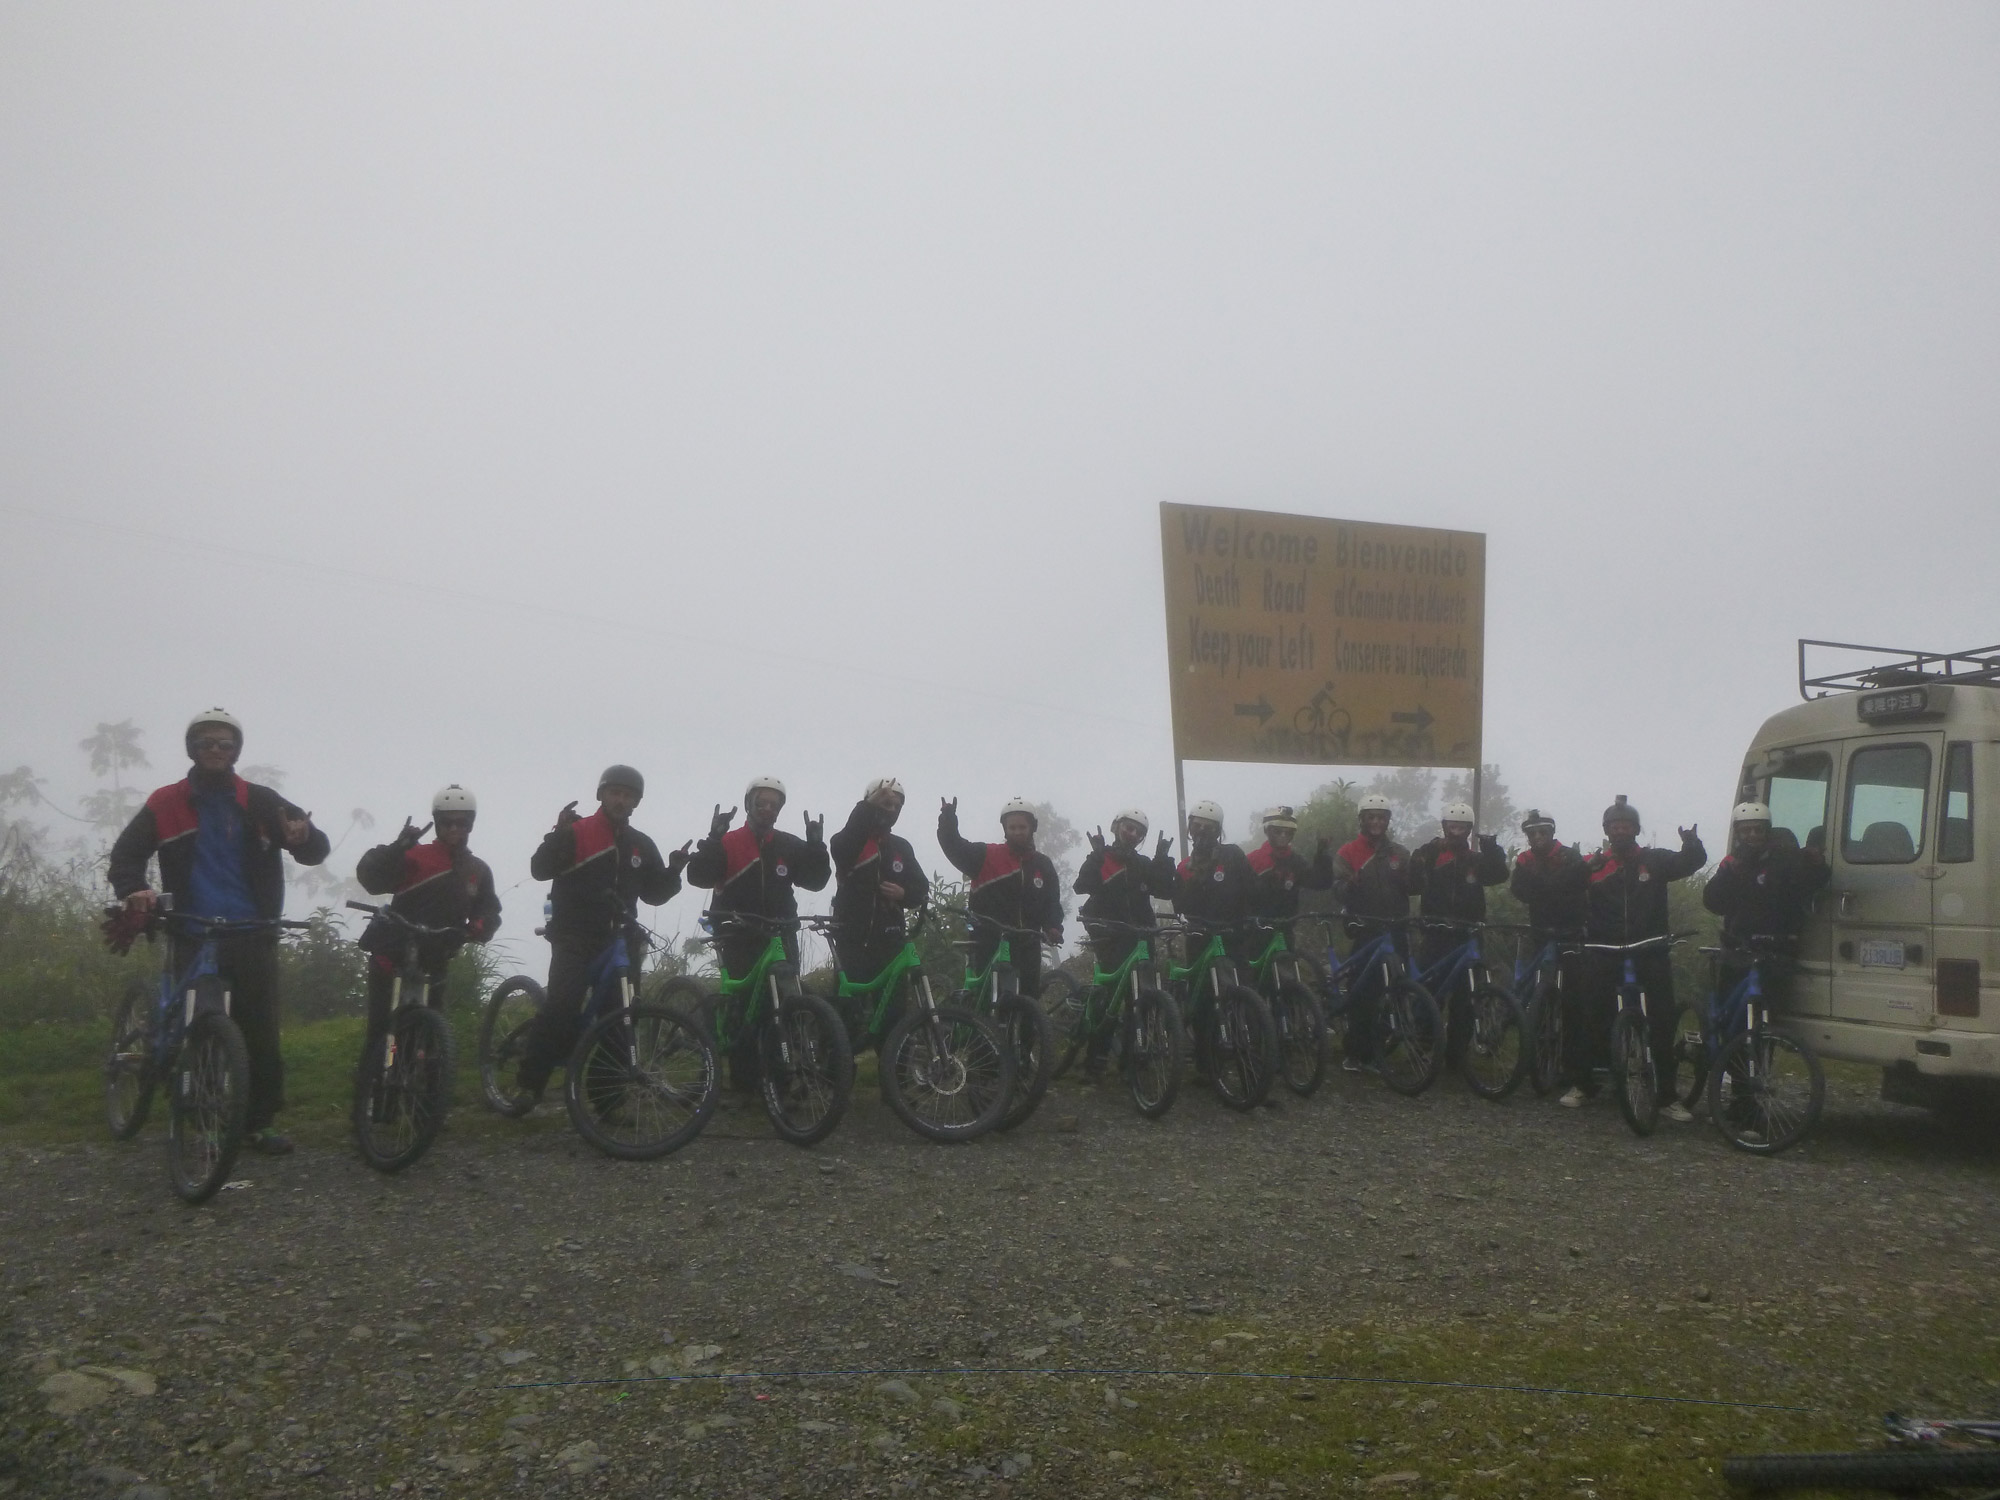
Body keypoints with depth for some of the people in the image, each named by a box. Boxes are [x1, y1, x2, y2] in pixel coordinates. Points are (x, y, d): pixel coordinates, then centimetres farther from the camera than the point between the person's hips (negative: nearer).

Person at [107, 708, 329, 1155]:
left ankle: (261, 1120, 9)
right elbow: (127, 851, 7)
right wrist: (133, 890, -14)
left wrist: (305, 838, -25)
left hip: (252, 935, 0)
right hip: (194, 935, 0)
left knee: (260, 1029, -2)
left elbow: (314, 849, 0)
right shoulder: (166, 804, 6)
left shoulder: (259, 802, 5)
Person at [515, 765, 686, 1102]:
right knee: (562, 1006, -21)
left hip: (619, 941, 5)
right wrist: (558, 834, -27)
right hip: (574, 938, -5)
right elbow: (540, 869, -12)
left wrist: (674, 871, -1)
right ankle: (529, 1082, -11)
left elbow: (654, 894, 18)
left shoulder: (642, 845, 15)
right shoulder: (577, 833, -1)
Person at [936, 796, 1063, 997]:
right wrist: (948, 819, -30)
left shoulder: (1043, 864, 11)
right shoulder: (986, 856, -1)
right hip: (989, 943, -3)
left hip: (1027, 945, 4)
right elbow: (955, 848, -14)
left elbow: (1052, 902, 16)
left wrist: (1053, 928, -2)